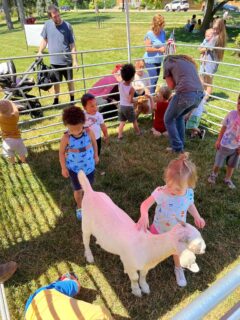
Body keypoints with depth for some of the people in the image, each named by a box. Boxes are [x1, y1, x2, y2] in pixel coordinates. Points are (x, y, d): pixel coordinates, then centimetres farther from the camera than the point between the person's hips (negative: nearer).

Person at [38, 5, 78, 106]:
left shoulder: (67, 26, -9)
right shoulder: (47, 25, -3)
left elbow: (72, 45, -8)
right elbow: (44, 40, 10)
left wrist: (75, 61, -11)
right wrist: (40, 52, -4)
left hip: (67, 60, -2)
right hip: (54, 61, 2)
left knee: (70, 81, 11)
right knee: (56, 82, 13)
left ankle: (72, 100, 28)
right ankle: (56, 101, 28)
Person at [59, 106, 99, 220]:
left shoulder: (89, 132, -21)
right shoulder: (66, 137, -24)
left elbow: (94, 143, 0)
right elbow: (61, 152, -9)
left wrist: (96, 156, 12)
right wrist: (63, 168, -4)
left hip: (89, 166, 2)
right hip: (74, 168, -1)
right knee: (78, 190, 15)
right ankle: (79, 207, 45)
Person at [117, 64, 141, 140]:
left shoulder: (120, 84, -8)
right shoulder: (131, 89, -23)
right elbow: (130, 100, -21)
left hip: (121, 106, 5)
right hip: (129, 107, -4)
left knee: (122, 122, 14)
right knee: (134, 121, 17)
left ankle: (120, 135, 9)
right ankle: (138, 132, 35)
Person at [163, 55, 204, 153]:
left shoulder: (167, 63, 18)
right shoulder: (188, 61, 34)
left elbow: (171, 86, 14)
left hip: (185, 94, -6)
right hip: (199, 95, 6)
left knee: (168, 120, 16)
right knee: (179, 116, 30)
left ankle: (177, 147, 17)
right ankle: (180, 144, 34)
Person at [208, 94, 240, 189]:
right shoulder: (232, 114, -18)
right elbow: (224, 127, -5)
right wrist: (218, 140, -3)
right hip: (225, 145, -2)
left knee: (231, 165, 19)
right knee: (218, 163, 14)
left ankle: (228, 179, 41)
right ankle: (213, 175, 41)